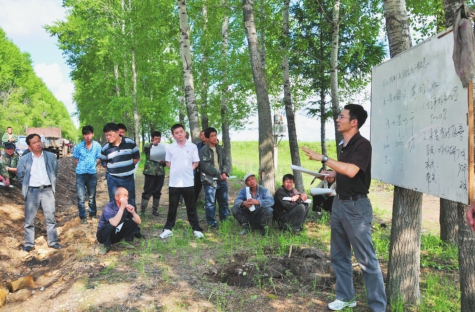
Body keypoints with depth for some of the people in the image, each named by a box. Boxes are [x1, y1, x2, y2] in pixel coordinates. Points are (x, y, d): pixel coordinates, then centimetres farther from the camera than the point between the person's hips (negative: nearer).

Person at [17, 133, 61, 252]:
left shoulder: (51, 156, 1)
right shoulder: (24, 159, -2)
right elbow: (20, 176, 9)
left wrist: (52, 185, 9)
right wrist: (27, 186, 8)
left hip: (47, 191, 1)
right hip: (32, 192, 0)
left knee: (50, 218, 7)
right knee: (29, 220, 7)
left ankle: (53, 241, 18)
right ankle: (29, 244, 18)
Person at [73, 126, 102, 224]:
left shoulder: (97, 146, -7)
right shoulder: (79, 146, -8)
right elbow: (76, 159, 5)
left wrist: (92, 166, 1)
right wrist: (82, 167, 1)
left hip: (92, 174, 1)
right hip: (80, 174, -1)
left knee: (92, 196, 16)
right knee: (81, 197, 0)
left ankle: (93, 214, 31)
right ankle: (83, 216, 12)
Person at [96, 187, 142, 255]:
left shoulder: (127, 206, -11)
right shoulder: (109, 207, -27)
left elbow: (139, 222, -13)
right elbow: (114, 223, -45)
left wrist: (133, 212, -30)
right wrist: (122, 208, -41)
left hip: (117, 234, 4)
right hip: (103, 234, -4)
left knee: (133, 222, -13)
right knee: (110, 225, -35)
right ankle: (107, 245, -10)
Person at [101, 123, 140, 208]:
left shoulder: (130, 143, -9)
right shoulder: (105, 148, -6)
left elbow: (137, 158, 2)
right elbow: (104, 164, 7)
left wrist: (128, 167, 0)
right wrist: (115, 169, 1)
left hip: (128, 178, 0)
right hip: (113, 179, 0)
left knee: (131, 202, 11)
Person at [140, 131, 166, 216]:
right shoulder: (148, 146, 2)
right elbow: (145, 148, -24)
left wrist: (164, 162, -9)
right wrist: (152, 143, -32)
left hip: (160, 172, 3)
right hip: (150, 172, -3)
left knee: (157, 192, 9)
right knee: (147, 192, -2)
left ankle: (155, 210, 19)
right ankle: (142, 210, 5)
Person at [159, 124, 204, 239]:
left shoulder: (192, 146, -1)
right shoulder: (170, 147, 2)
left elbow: (196, 163, 6)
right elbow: (168, 163, 12)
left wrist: (187, 170, -4)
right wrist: (176, 170, 1)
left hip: (188, 182, -1)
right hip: (174, 182, 1)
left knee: (191, 207, 7)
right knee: (172, 207, 10)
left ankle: (196, 229, 14)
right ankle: (168, 229, 20)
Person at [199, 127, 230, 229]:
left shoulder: (220, 149, 12)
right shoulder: (204, 150, -9)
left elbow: (225, 161, 13)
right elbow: (206, 165, -16)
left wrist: (224, 172, -6)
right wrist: (219, 174, -12)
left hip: (222, 180, 7)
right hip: (210, 180, -6)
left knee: (224, 201, 15)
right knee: (210, 202, -3)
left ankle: (225, 220, 29)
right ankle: (212, 222, 8)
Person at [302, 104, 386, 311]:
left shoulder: (362, 144, -15)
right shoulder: (344, 145, 12)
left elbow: (351, 171, -30)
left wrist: (323, 158, -27)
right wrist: (328, 175, 4)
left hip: (356, 205, -9)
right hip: (339, 203, 9)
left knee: (366, 259, -1)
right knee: (339, 255, 16)